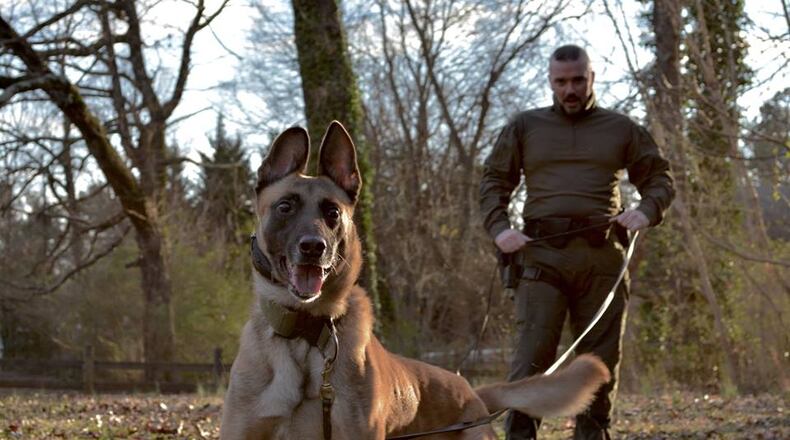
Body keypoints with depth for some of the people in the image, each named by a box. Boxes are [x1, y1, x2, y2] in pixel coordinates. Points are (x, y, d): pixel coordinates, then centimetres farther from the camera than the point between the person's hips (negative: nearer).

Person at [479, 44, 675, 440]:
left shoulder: (621, 129, 14)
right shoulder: (525, 126, 13)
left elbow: (659, 179, 15)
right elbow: (494, 182, 13)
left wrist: (647, 210, -6)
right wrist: (498, 228, -5)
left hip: (602, 257, 2)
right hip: (542, 255, -1)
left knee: (600, 359, 4)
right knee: (532, 355, -11)